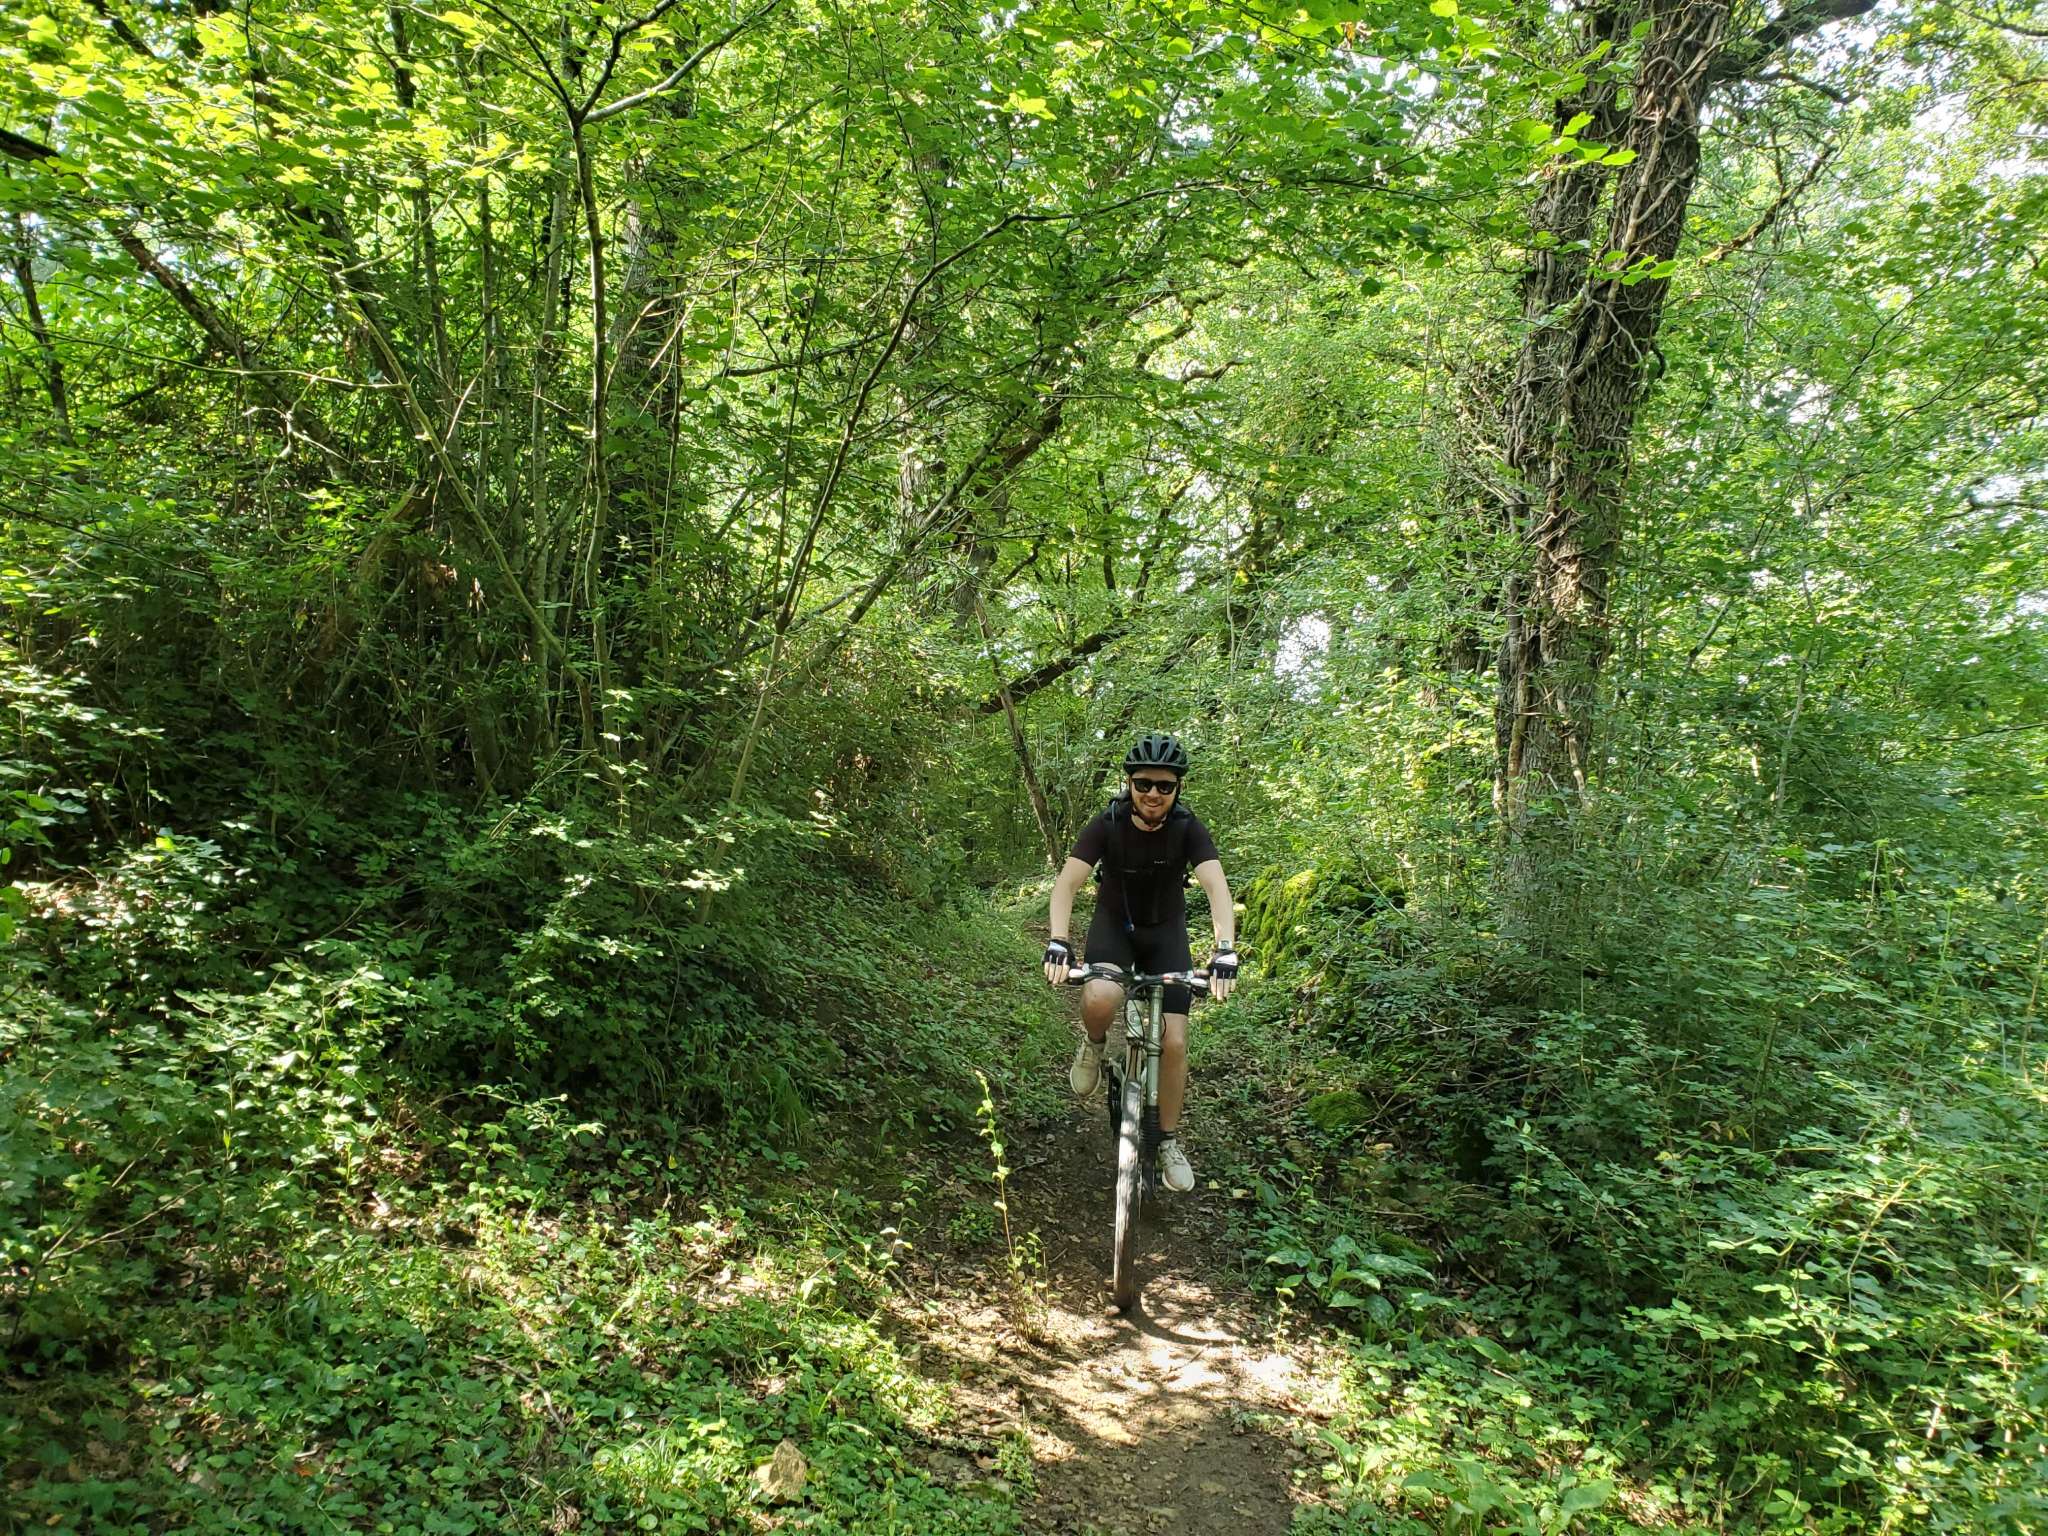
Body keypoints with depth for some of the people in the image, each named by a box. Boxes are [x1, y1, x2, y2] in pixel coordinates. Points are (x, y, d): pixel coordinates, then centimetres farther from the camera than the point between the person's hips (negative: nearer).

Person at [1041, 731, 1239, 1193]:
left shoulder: (1188, 828, -21)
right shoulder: (1107, 825, -22)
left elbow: (1216, 885, -32)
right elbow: (1067, 882, -28)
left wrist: (1226, 950, -47)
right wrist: (1058, 943, -44)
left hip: (1165, 931, 1)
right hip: (1114, 925, -1)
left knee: (1174, 1042, -8)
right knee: (1100, 999, -34)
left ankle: (1170, 1142, 12)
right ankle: (1093, 1046, 2)